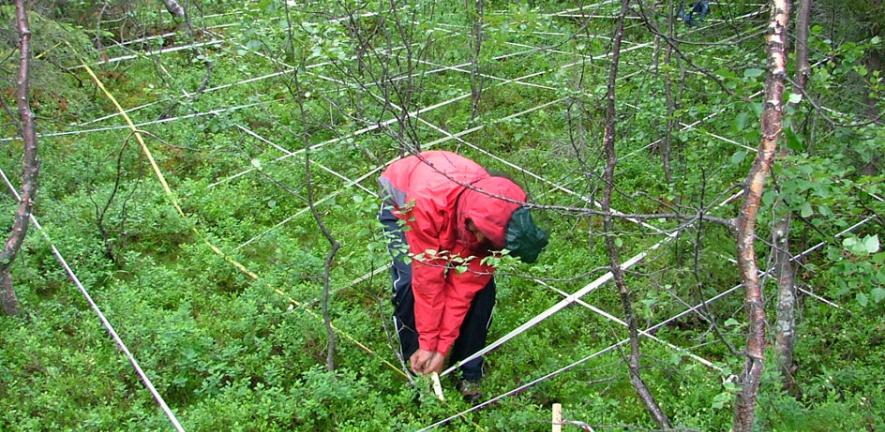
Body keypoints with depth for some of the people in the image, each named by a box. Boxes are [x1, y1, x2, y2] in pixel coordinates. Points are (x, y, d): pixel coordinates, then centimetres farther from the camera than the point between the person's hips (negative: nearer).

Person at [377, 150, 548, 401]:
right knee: (411, 283, -24)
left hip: (456, 214, 3)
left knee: (480, 283, -16)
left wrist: (443, 347, -25)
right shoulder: (427, 202, -46)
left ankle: (470, 374, 0)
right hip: (402, 203, -3)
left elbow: (465, 284, -26)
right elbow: (428, 279, -37)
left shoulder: (494, 214, -33)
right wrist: (428, 343, -29)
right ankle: (415, 370, -4)